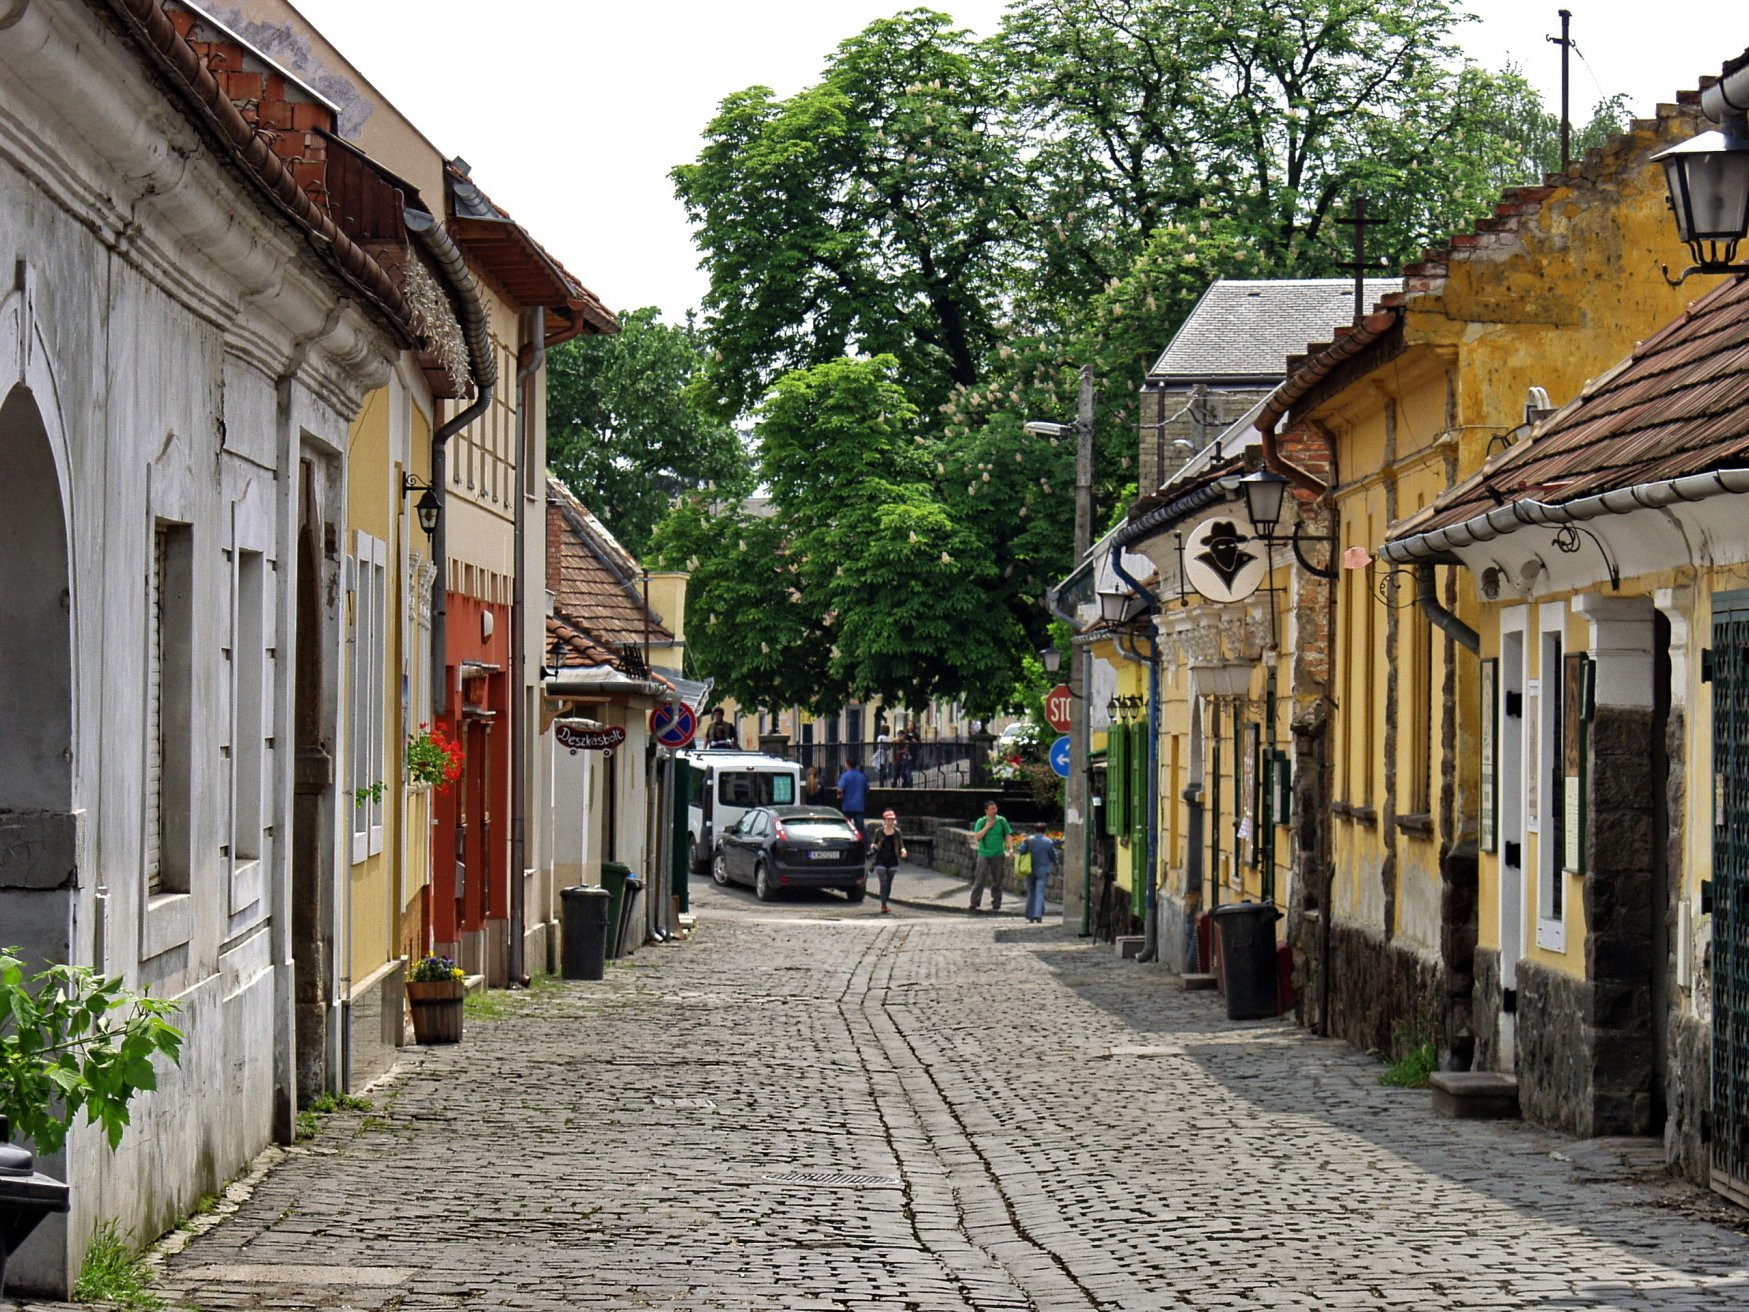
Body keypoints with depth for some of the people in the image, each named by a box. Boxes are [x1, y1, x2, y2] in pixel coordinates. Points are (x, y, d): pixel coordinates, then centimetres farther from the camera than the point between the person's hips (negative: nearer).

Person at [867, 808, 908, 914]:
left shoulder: (897, 832, 2)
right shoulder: (879, 832, -1)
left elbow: (901, 845, 5)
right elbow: (875, 844, 10)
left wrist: (903, 851, -16)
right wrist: (873, 846, -13)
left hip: (892, 861, 2)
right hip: (881, 861, -2)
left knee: (889, 884, 9)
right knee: (883, 883, -12)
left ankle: (884, 904, 23)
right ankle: (883, 906, -10)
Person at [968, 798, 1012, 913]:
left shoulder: (1002, 821, 4)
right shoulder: (981, 822, 0)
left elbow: (1008, 835, 7)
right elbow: (977, 837, -8)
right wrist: (987, 827, -14)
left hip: (998, 855, 1)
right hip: (984, 855, -1)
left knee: (997, 881, 6)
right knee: (980, 880, -5)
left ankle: (996, 905, 13)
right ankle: (975, 903, -2)